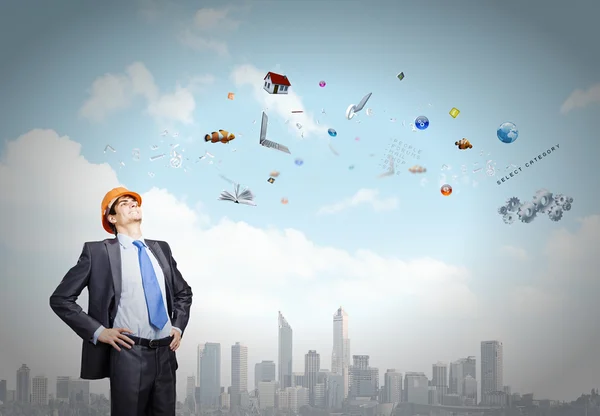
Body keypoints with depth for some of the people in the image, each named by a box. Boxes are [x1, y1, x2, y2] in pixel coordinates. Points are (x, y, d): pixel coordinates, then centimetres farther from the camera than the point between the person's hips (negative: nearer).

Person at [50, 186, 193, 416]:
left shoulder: (161, 248, 13)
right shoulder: (98, 251, -2)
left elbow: (184, 292, 27)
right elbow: (60, 298, -2)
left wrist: (179, 327, 12)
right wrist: (98, 331, -9)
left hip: (165, 353, 5)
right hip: (128, 354, -5)